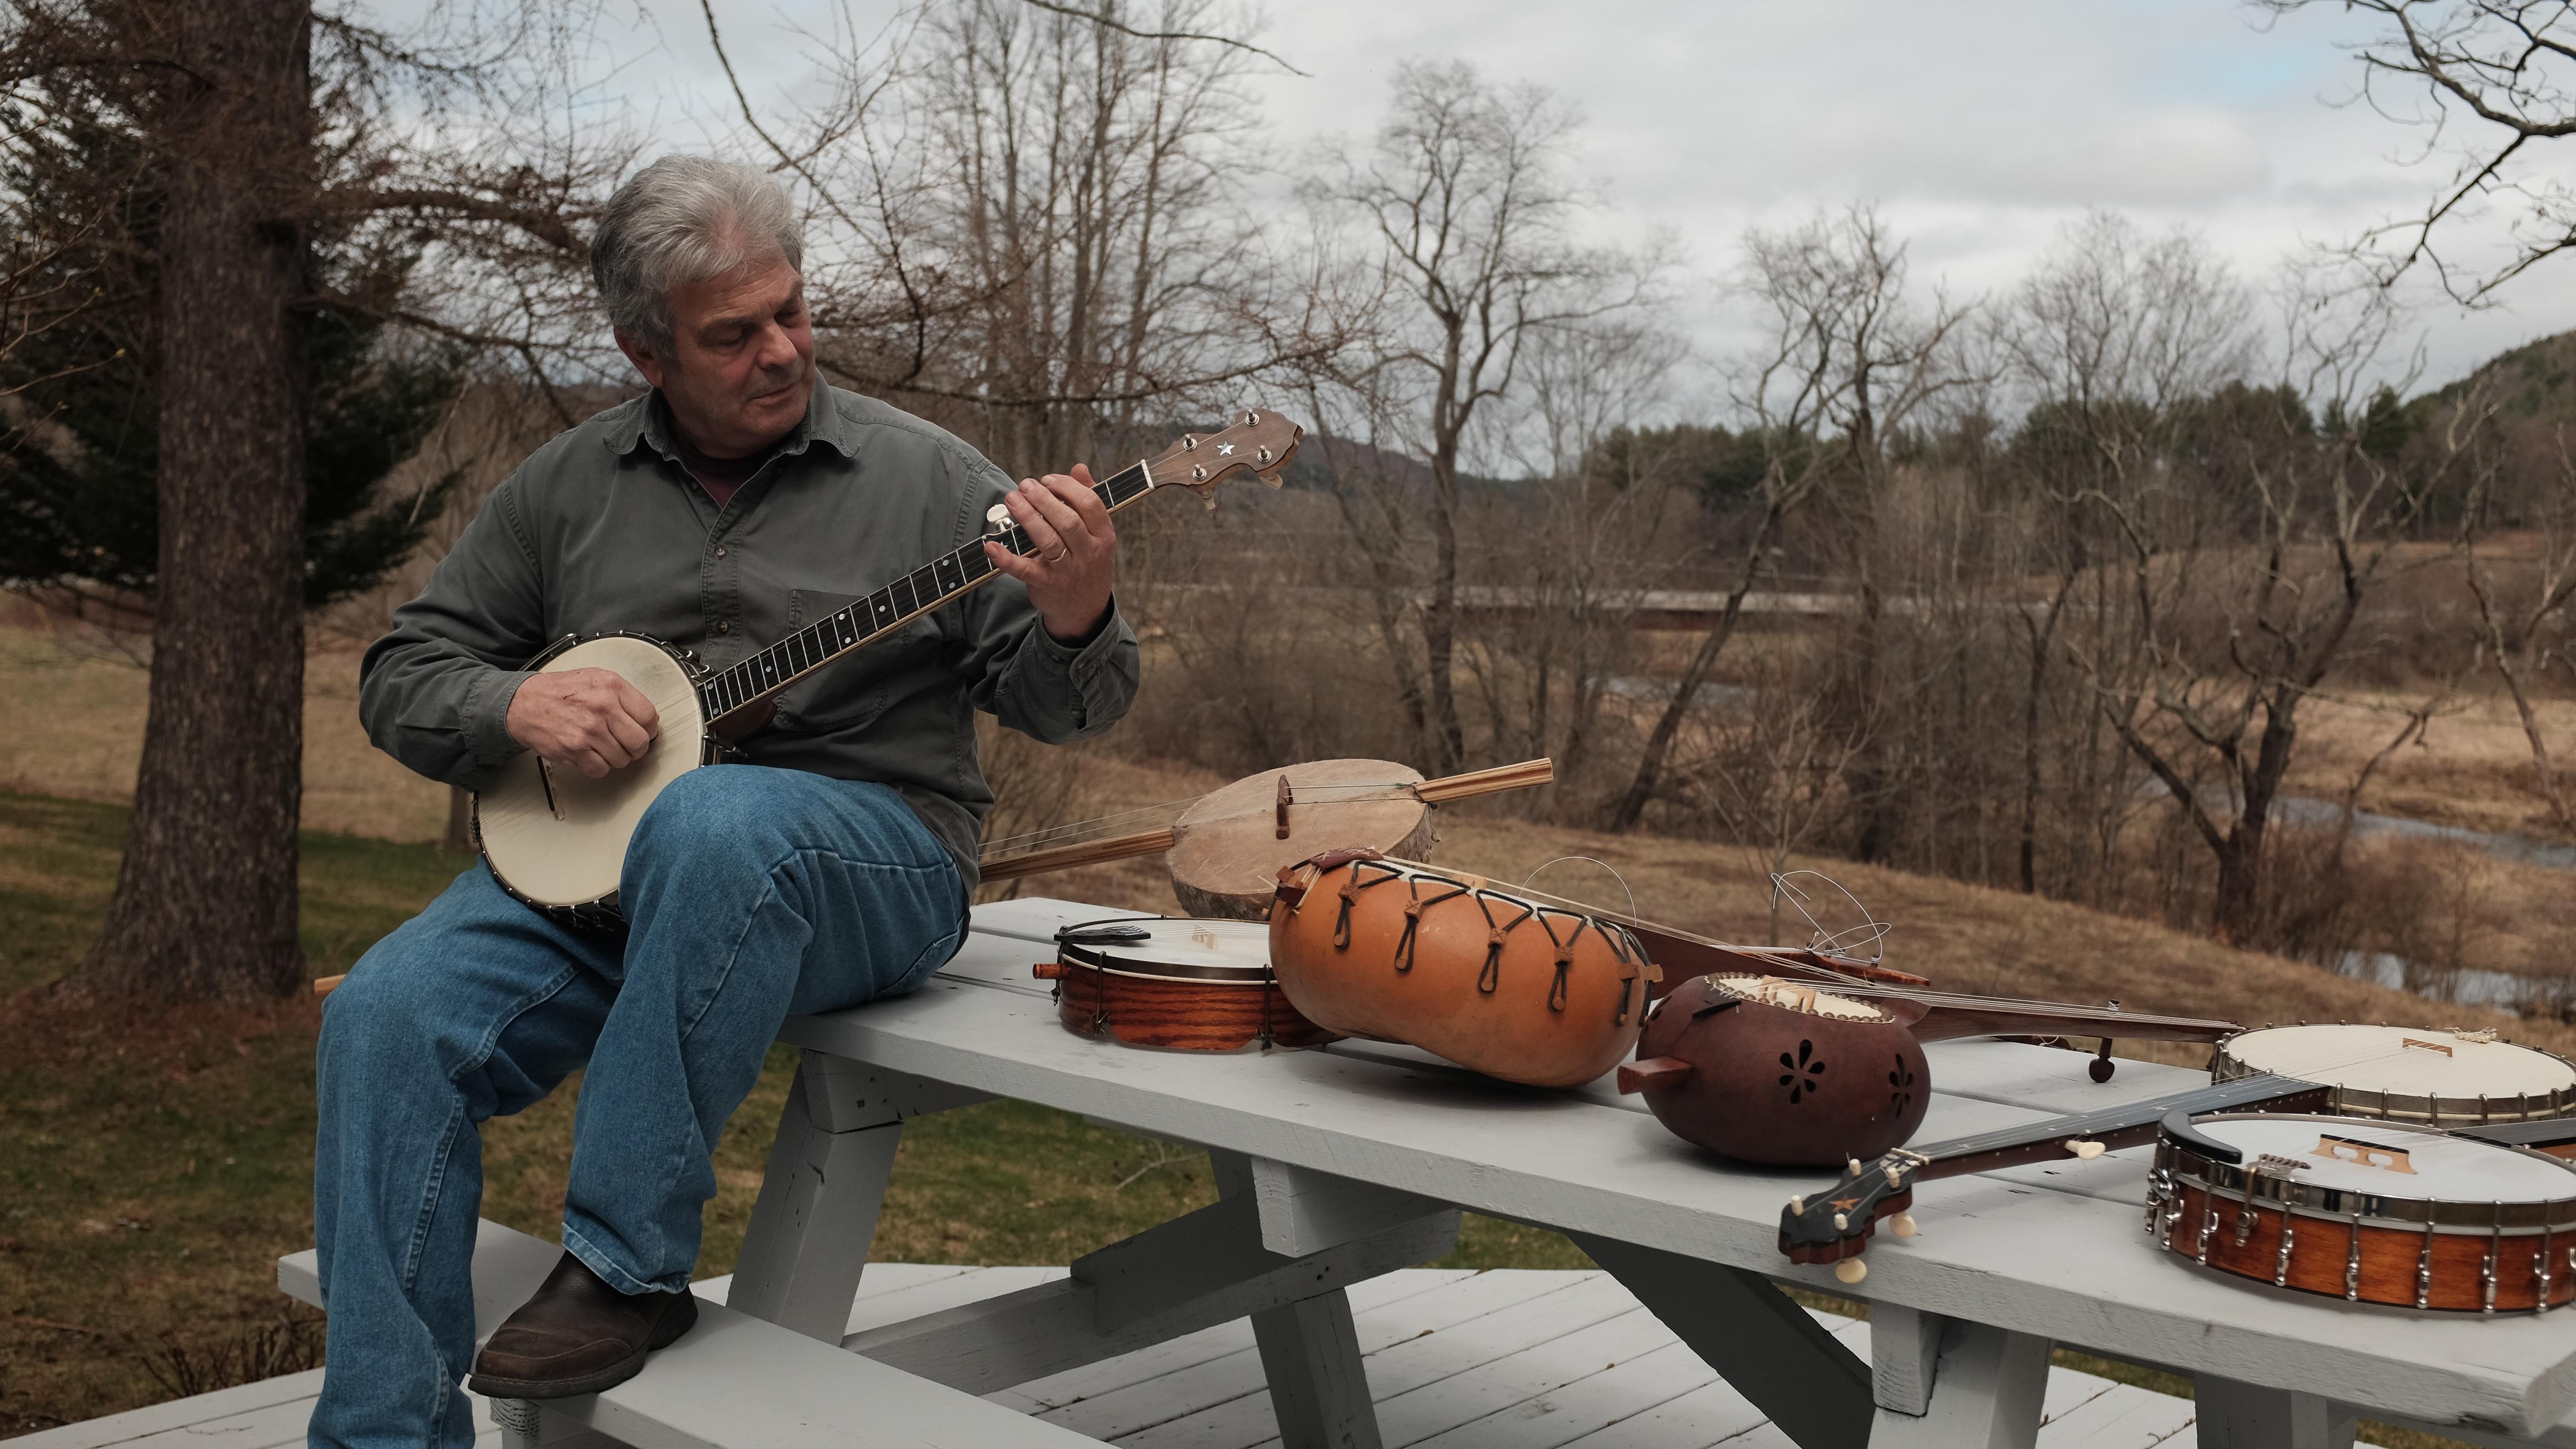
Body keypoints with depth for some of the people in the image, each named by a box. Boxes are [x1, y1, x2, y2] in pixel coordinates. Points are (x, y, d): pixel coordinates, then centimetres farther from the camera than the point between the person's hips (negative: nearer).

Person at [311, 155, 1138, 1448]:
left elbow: (1052, 704, 2)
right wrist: (515, 706, -8)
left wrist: (1074, 619, -22)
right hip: (596, 857, 4)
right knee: (390, 1014, -23)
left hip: (867, 865, -3)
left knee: (711, 823, -39)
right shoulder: (566, 487, 12)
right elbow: (402, 673, 15)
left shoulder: (922, 476, 4)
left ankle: (627, 1267, -25)